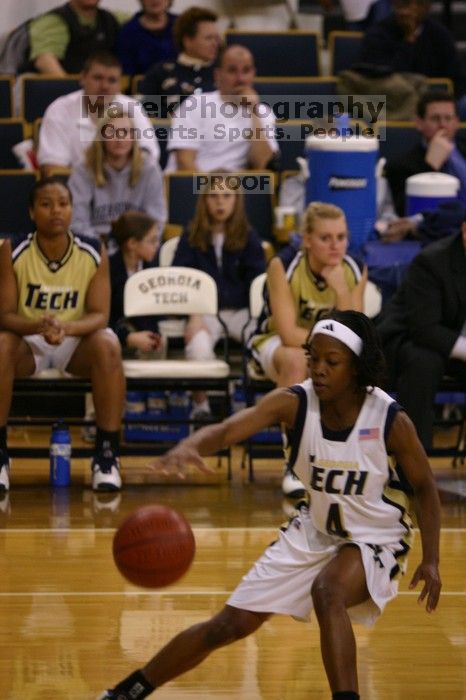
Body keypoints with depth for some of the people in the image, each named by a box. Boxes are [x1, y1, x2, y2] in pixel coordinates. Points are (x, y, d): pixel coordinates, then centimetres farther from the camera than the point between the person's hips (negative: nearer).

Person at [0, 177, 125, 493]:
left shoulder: (94, 254, -10)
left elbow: (99, 315, -13)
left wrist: (66, 328, -36)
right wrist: (39, 327, -37)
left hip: (77, 340, 0)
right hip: (28, 341, 0)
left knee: (108, 345, -32)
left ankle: (107, 454, -25)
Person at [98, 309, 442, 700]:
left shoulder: (391, 421, -23)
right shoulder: (295, 403, -18)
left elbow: (424, 488, -7)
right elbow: (230, 429, -33)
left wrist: (431, 560, -15)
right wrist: (190, 446, -56)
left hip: (376, 542, -3)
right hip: (314, 532, 4)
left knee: (327, 591, -37)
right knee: (232, 624, 4)